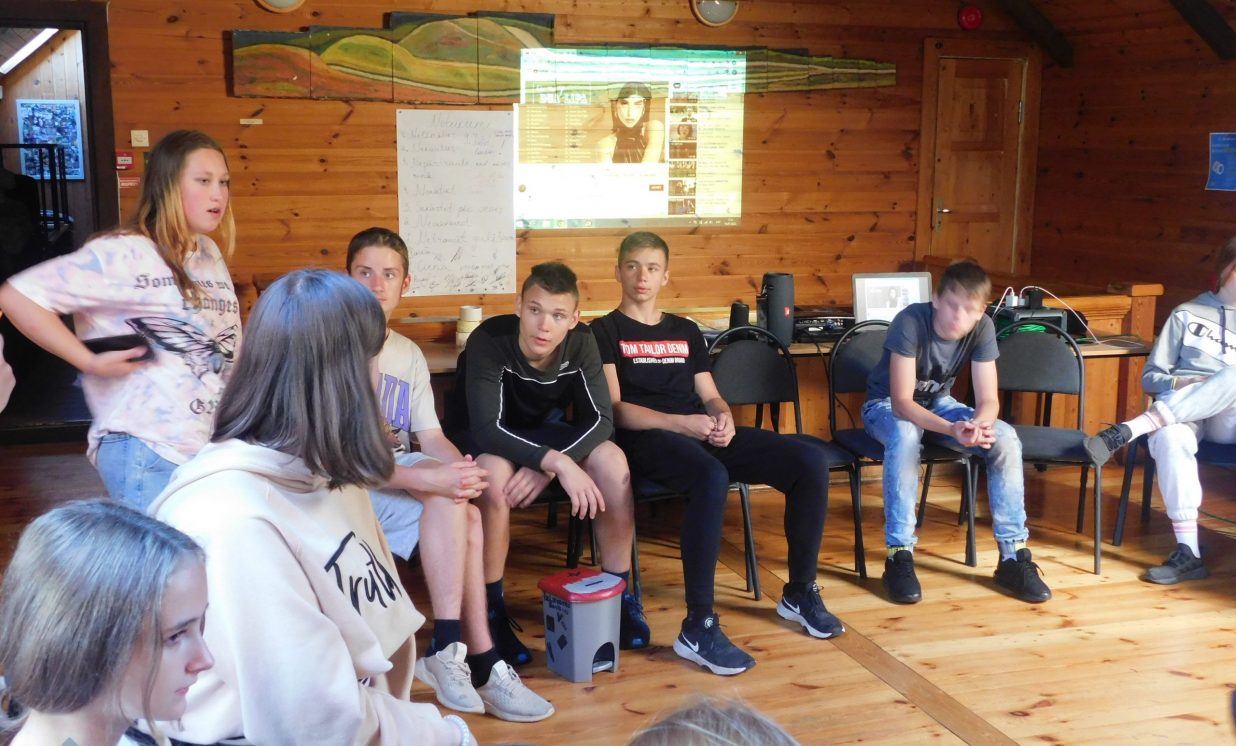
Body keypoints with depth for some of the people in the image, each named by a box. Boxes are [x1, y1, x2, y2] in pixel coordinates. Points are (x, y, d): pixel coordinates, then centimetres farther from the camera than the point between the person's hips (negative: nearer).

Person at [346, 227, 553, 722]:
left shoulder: (409, 355, 14)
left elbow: (431, 437, 8)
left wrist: (462, 471, -17)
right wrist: (426, 479, -29)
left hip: (397, 475, 6)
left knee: (466, 515, -23)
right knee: (446, 497, -29)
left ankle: (465, 660, -15)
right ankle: (453, 652, -23)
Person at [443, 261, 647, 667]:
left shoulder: (580, 342, -18)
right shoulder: (489, 341, -30)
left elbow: (600, 419, -20)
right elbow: (488, 429, -37)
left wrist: (545, 467, -35)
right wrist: (557, 462, -48)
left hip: (543, 430, 4)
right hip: (480, 437, -4)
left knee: (612, 461, -22)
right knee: (498, 474, -37)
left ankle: (619, 592, -6)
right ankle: (491, 607, -20)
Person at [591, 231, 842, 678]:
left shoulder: (685, 331, 24)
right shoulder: (605, 331, 7)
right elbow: (614, 408, -5)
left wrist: (723, 417, -6)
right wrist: (681, 423, -18)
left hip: (701, 434, 6)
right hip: (647, 438, -6)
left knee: (811, 461, -13)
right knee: (712, 477, -41)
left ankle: (800, 592, 2)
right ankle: (698, 628, -36)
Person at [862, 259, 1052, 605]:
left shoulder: (982, 328, -18)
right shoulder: (911, 321, -31)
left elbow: (988, 400, -18)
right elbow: (902, 402, -33)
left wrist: (978, 425, -42)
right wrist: (952, 429, -49)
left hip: (938, 402, 4)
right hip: (888, 404, -4)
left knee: (1005, 439, -20)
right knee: (905, 437, -39)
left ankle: (1013, 556, -12)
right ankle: (899, 555, -29)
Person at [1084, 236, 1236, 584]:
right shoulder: (1187, 313, 16)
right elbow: (1151, 377, 11)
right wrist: (1186, 383, -9)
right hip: (1178, 412, 0)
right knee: (1169, 438, -39)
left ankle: (1127, 430, -40)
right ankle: (1187, 552, -39)